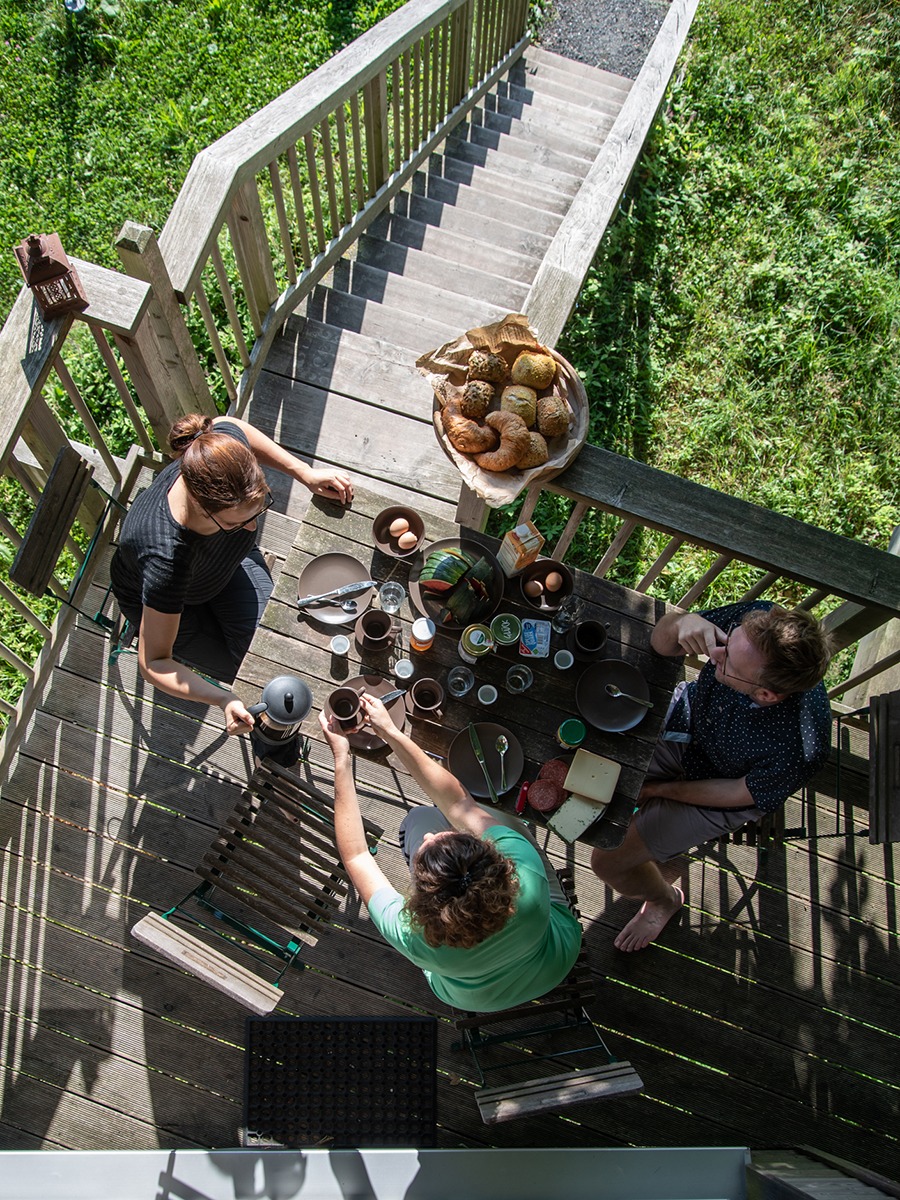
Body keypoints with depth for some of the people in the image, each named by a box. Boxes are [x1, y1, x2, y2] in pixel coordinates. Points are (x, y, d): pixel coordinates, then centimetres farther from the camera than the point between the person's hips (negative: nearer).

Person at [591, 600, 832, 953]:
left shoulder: (798, 748, -40)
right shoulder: (760, 620, -31)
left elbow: (741, 794, -20)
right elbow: (660, 643, -17)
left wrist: (657, 790, -10)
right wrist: (682, 622, -41)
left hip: (719, 793, -4)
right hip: (682, 724, 4)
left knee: (608, 861, -5)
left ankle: (665, 900, 30)